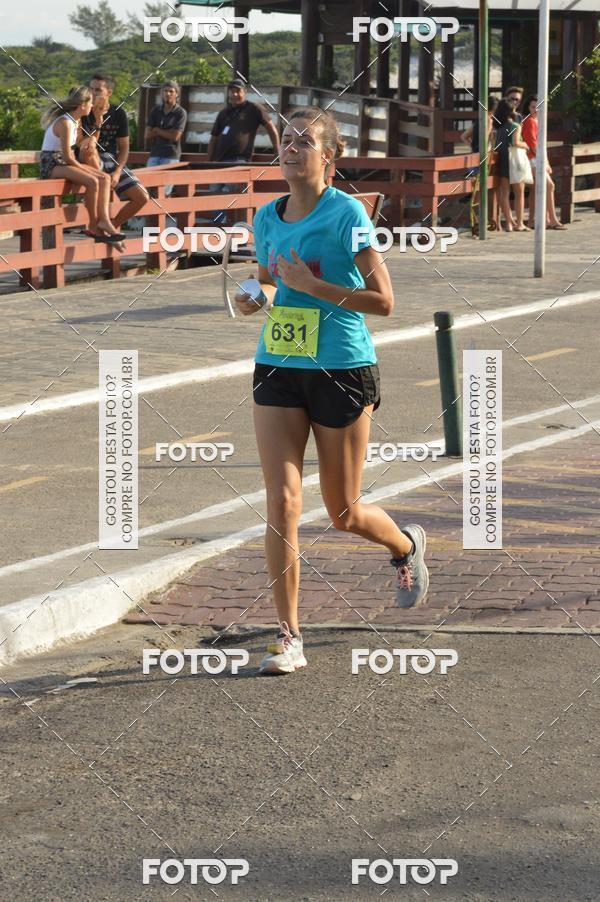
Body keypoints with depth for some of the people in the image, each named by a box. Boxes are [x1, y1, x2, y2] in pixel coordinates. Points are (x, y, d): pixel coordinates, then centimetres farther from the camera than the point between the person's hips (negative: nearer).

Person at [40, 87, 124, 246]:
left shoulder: (75, 121, 11)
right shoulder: (65, 123, -19)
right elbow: (67, 157, -20)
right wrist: (86, 170, -11)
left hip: (65, 163, 10)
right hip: (51, 165, -10)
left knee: (104, 178, -5)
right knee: (92, 181, -29)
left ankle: (103, 220, -20)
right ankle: (94, 226, -15)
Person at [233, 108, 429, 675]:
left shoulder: (346, 213, -11)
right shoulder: (266, 218, 7)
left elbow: (383, 301, -13)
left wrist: (311, 286, -21)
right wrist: (256, 298, 0)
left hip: (342, 372, -4)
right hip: (276, 370, 4)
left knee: (343, 514, 8)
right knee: (281, 502, -8)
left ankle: (406, 545, 43)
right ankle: (289, 637, -3)